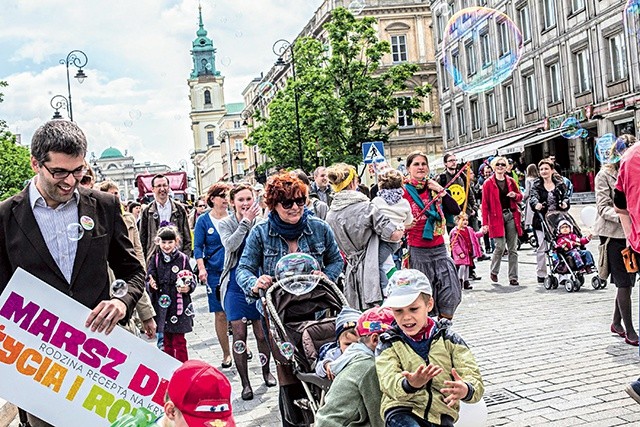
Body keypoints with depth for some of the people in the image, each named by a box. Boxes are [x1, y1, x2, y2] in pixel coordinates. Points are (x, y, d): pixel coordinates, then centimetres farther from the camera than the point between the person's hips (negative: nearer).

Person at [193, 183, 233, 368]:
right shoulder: (203, 220, 1)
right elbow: (198, 247, -1)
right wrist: (201, 268, -12)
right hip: (215, 272, -1)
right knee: (220, 314, 2)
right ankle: (226, 354, 13)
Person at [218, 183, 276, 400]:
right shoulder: (226, 223, 1)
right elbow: (230, 245, -18)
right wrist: (246, 221, -18)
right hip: (236, 283, 0)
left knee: (262, 333, 7)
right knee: (239, 335, 0)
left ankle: (266, 371, 31)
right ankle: (245, 382, 11)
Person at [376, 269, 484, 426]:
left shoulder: (448, 339, 6)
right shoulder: (388, 344, 5)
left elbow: (475, 379, -2)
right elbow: (389, 381, -11)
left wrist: (466, 390, -28)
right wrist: (410, 385, -35)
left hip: (441, 413, 1)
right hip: (402, 411, -1)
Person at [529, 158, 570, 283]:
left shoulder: (559, 184, 11)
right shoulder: (537, 185, 5)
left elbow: (565, 196, 6)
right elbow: (533, 196, -11)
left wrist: (564, 203, -18)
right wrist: (536, 204, -34)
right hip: (542, 220, -1)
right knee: (542, 248, -1)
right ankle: (541, 274, 10)